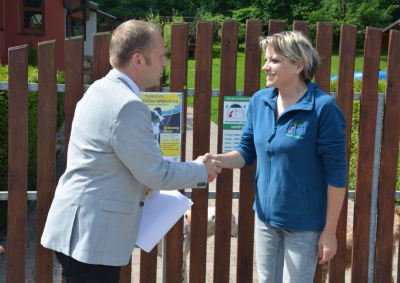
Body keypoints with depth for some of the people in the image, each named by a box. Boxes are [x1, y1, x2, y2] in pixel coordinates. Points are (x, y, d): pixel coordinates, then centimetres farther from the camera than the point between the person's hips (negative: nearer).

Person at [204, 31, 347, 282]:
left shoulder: (323, 107, -18)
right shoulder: (259, 101, -2)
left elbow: (336, 172, -15)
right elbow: (246, 152, 7)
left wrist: (329, 231, -12)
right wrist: (217, 160, -15)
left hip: (304, 224, -5)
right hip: (265, 217, 5)